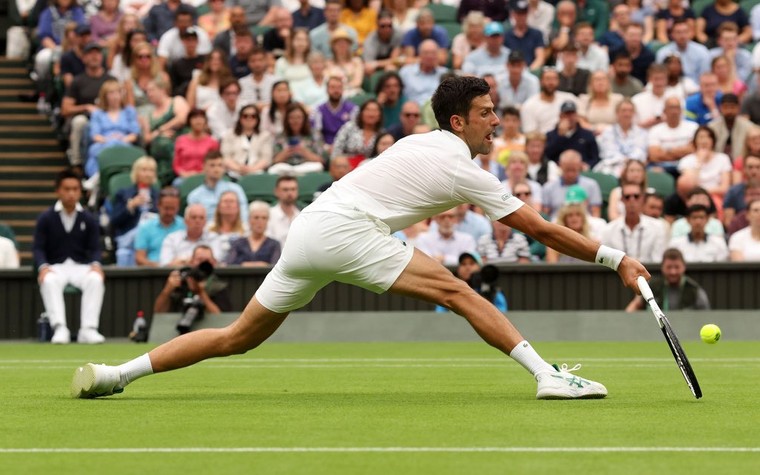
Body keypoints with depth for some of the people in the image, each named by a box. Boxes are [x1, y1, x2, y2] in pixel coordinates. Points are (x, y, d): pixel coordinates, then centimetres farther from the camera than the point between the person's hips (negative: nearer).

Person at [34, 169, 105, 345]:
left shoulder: (89, 219, 9)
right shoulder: (45, 218, 5)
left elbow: (95, 249, 6)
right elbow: (38, 248, 1)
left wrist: (95, 265, -17)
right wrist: (43, 267, -19)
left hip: (82, 266, 1)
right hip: (54, 267, -1)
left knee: (95, 279, -33)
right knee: (49, 281, -37)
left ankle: (88, 329, -37)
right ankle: (59, 328, -45)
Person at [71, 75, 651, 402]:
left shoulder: (422, 142, 20)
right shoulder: (462, 170, -2)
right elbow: (542, 229, 1)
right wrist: (615, 259, 7)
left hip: (306, 231, 8)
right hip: (343, 228, -8)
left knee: (238, 337, 12)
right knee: (456, 290, -13)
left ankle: (114, 374, 11)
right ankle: (549, 375, -23)